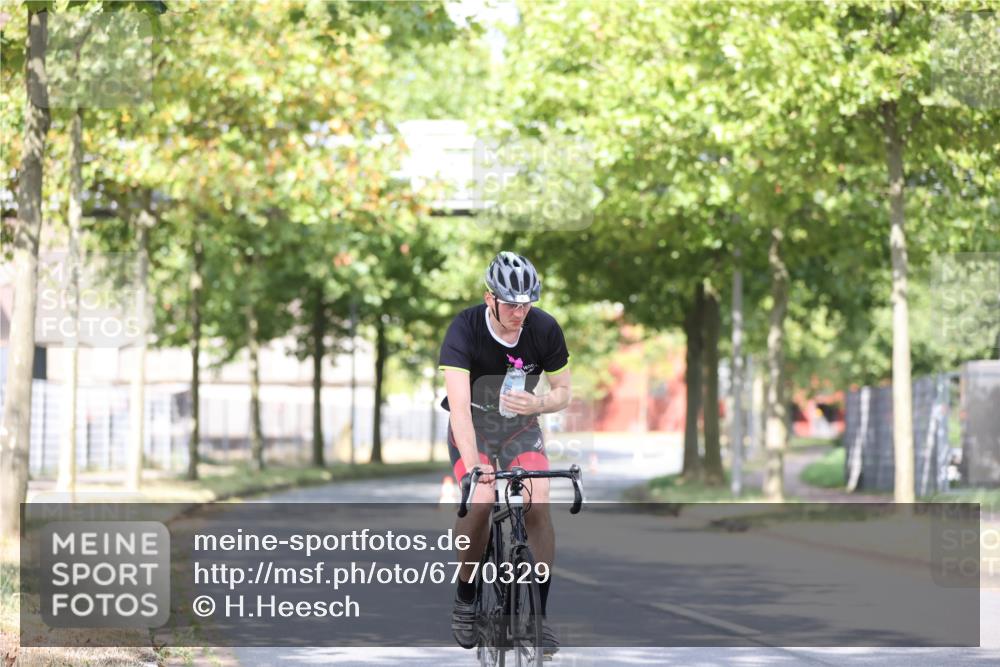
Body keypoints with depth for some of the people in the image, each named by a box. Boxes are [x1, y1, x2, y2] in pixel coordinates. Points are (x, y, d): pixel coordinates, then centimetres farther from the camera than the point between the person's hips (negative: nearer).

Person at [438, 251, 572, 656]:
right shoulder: (465, 329, -28)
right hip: (473, 425, -2)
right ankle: (465, 598, -4)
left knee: (538, 506, -18)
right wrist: (474, 467, -49)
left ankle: (539, 612, -7)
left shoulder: (545, 329, -18)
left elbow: (563, 393, -7)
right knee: (481, 502, -26)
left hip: (521, 425, 2)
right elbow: (459, 405, -37)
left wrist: (537, 404, -31)